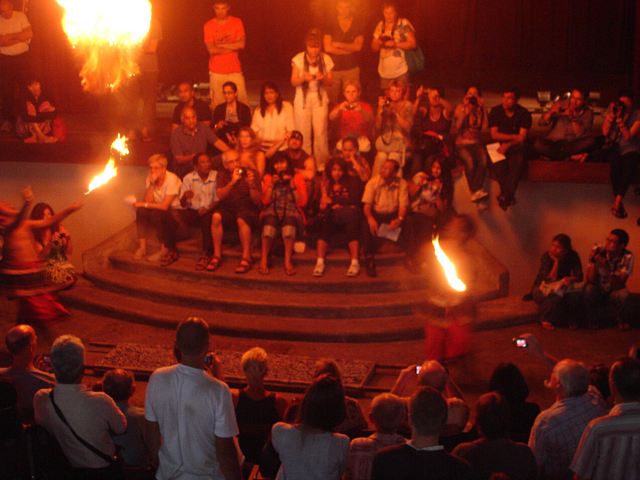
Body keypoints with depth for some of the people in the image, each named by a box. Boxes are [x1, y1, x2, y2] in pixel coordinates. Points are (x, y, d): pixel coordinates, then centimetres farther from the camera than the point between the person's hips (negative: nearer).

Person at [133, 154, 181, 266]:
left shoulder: (172, 179, -21)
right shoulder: (149, 179, -3)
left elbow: (164, 206, -26)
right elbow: (148, 201, -13)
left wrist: (144, 204, -21)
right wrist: (152, 184, -23)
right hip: (159, 210, 6)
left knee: (156, 214, -33)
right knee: (141, 211, -20)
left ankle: (165, 250, -20)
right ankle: (142, 247, -18)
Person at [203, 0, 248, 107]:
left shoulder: (237, 22, 2)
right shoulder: (209, 25, 0)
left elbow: (241, 44, -8)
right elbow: (211, 49, -9)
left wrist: (220, 45, -7)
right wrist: (232, 47, -7)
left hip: (235, 70, 1)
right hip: (217, 72, -1)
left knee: (242, 101, -2)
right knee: (217, 103, -4)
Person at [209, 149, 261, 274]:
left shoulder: (251, 173, -5)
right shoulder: (222, 174, 4)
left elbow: (256, 201, -9)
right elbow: (220, 196, -12)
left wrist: (251, 185, -26)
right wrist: (232, 182, -24)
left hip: (247, 208, -3)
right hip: (228, 207, 3)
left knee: (242, 220, -37)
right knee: (216, 216, -29)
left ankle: (246, 258, -30)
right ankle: (217, 255, -20)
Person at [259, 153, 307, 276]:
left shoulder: (297, 177, 11)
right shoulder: (268, 177, 16)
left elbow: (302, 202, 2)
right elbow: (265, 201, 5)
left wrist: (292, 185, -8)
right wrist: (271, 184, -5)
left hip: (291, 211, -1)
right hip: (273, 211, 1)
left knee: (289, 218, -38)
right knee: (270, 219, -36)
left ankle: (288, 261, -42)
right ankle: (264, 261, -37)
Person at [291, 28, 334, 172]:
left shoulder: (326, 59, -2)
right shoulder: (298, 59, -6)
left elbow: (330, 82, 4)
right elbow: (293, 82, -4)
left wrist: (323, 78, -19)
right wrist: (303, 78, -25)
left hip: (320, 99, 1)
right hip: (302, 99, 0)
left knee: (320, 132, -5)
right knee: (303, 133, 1)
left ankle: (321, 164, 8)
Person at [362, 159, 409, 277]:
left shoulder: (401, 183, -2)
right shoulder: (373, 182, -4)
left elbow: (403, 205, -7)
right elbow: (367, 204, -9)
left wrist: (399, 219, -29)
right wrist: (370, 218, -30)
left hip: (393, 214, 1)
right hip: (376, 213, -1)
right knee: (368, 225, -34)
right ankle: (369, 260, -25)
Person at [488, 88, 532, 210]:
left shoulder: (524, 113, -2)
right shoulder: (495, 112, 2)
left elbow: (522, 137, -8)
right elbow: (494, 135, -3)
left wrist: (508, 145, -24)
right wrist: (513, 137, -12)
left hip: (516, 147, -1)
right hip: (499, 145, 1)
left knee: (518, 161, -33)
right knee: (498, 163, -32)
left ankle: (505, 196, -34)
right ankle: (509, 196, -28)